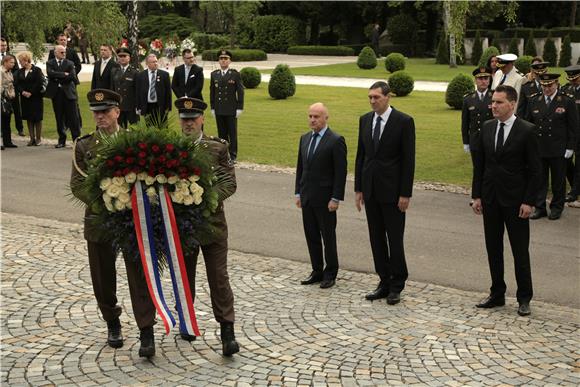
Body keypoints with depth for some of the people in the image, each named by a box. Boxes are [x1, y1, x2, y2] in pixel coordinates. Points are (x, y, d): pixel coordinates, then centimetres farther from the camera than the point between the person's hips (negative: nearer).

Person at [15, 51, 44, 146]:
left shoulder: (37, 70, -6)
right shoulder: (20, 72, 9)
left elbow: (40, 84, -13)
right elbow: (17, 84, 6)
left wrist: (31, 93, -16)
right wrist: (23, 92, -12)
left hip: (36, 98, -5)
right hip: (25, 98, 5)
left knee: (37, 118, 0)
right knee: (28, 118, 7)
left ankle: (38, 138, 9)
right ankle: (32, 138, 12)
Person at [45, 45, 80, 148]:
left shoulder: (70, 63, 6)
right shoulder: (50, 63, 8)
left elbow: (72, 77, -7)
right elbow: (50, 73, -11)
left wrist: (58, 78, -6)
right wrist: (64, 74, -12)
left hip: (69, 93, -1)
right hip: (56, 93, 1)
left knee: (73, 118, -3)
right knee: (59, 119, 7)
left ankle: (77, 140, 1)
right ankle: (61, 141, 15)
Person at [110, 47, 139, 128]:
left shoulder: (135, 72, -4)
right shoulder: (114, 71, 10)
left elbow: (137, 91, -5)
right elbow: (112, 88, 12)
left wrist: (137, 106, -7)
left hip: (131, 107, -4)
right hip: (118, 106, 4)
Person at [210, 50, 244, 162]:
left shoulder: (235, 74, -1)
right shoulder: (214, 74, 9)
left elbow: (240, 92, -1)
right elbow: (212, 92, 13)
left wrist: (239, 108, -6)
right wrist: (212, 108, 9)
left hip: (231, 110, -3)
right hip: (219, 110, 3)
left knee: (232, 133, 1)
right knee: (222, 134, 6)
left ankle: (233, 156, 7)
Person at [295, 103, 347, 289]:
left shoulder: (336, 141, -11)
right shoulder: (305, 138, 10)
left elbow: (341, 172, -13)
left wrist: (336, 198, -15)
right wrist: (298, 192, 12)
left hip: (325, 198, -6)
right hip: (307, 197, 6)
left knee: (328, 236, 4)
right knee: (311, 236, 11)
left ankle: (330, 273, 17)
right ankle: (317, 271, 22)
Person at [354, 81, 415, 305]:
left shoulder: (404, 121, -9)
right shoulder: (365, 120, 8)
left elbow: (408, 159, -10)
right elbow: (360, 155, 12)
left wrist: (405, 194, -13)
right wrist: (358, 188, 9)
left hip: (392, 190, -5)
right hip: (370, 189, 6)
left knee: (394, 239, 0)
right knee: (376, 239, 10)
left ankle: (396, 286, 12)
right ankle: (384, 282, 20)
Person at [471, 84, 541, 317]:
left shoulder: (527, 130, -9)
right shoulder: (487, 127, 5)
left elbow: (534, 169, -9)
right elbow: (479, 164, 9)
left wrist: (529, 201, -13)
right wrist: (476, 195, 5)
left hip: (515, 200, -5)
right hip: (490, 199, 5)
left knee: (520, 250, 3)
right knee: (493, 248, 11)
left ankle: (524, 298, 14)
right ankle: (497, 295, 23)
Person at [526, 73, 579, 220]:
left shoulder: (567, 102, -3)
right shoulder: (534, 102, 6)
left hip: (558, 150, -3)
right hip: (538, 149, 3)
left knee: (558, 180, 7)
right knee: (539, 179, 6)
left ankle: (556, 208, 20)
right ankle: (539, 208, 14)